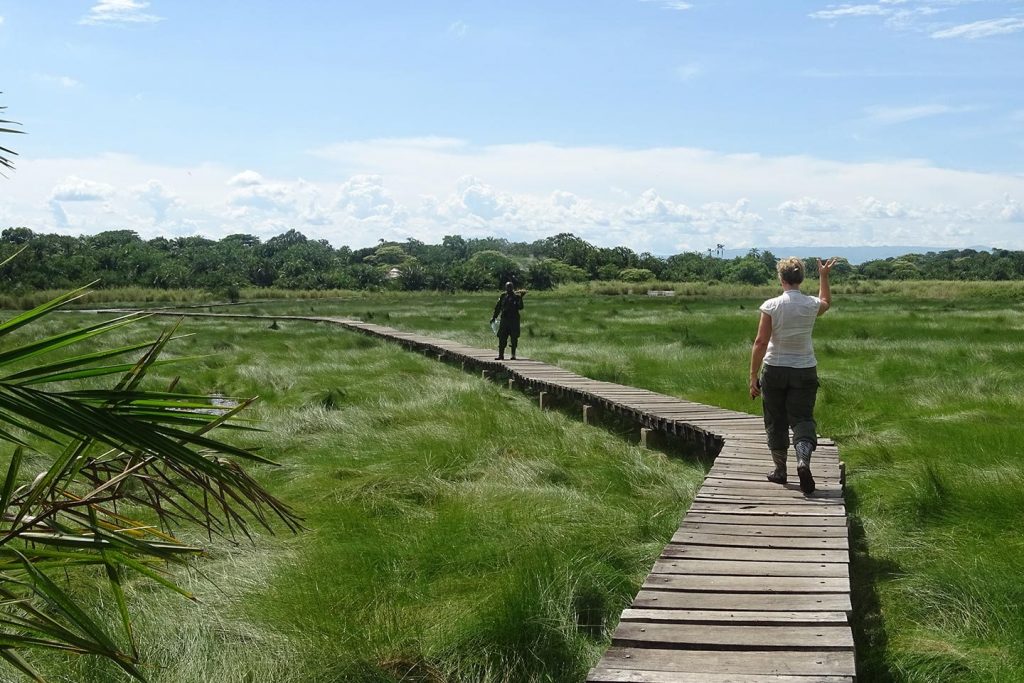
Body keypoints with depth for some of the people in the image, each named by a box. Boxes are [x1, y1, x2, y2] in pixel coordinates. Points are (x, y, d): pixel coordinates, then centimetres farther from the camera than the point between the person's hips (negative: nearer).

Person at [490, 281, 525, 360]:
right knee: (501, 337, 1)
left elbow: (520, 307, -9)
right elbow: (498, 307, 14)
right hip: (504, 319, 3)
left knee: (514, 338, 0)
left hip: (514, 320, -3)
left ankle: (513, 355, 8)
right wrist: (494, 317, 13)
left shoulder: (516, 296, -1)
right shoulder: (503, 296, 7)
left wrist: (520, 299, -22)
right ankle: (501, 355, 6)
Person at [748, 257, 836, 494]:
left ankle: (779, 469, 22)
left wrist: (753, 376, -7)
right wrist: (823, 275, 35)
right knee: (802, 418, 4)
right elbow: (826, 301, 23)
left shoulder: (771, 306, -12)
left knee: (776, 421, 12)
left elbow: (761, 342, -13)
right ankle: (803, 460, -21)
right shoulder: (811, 305, -4)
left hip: (775, 370, -1)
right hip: (804, 371, 1)